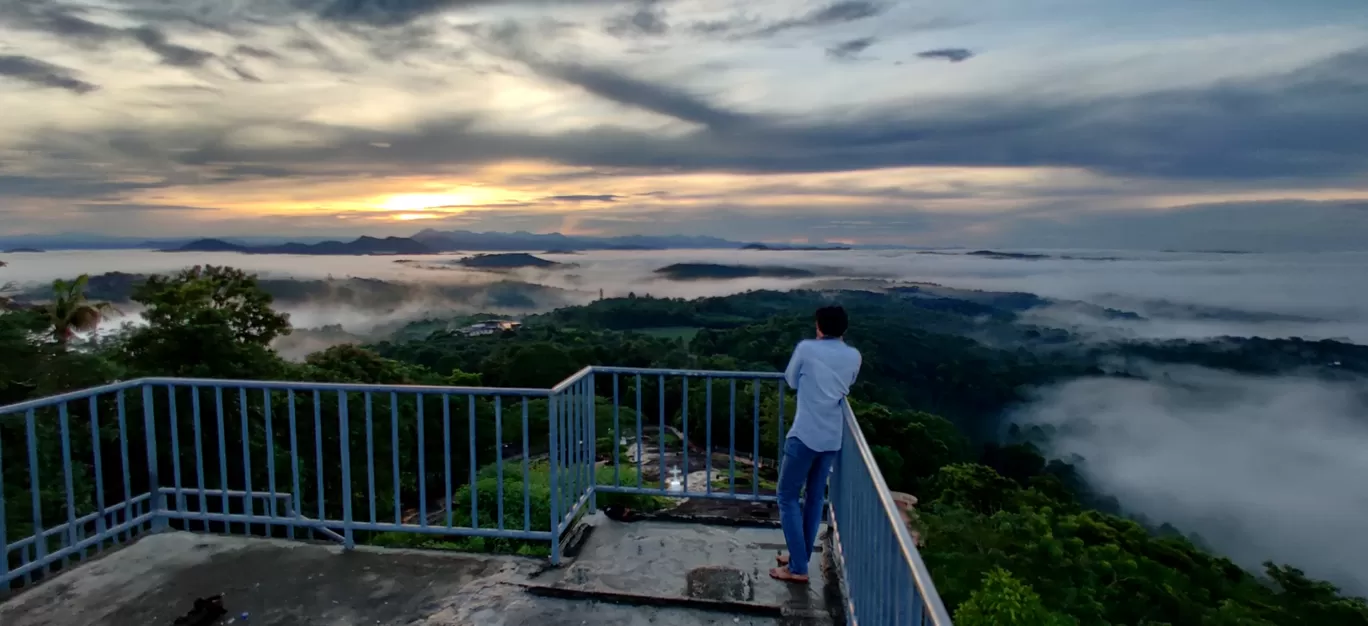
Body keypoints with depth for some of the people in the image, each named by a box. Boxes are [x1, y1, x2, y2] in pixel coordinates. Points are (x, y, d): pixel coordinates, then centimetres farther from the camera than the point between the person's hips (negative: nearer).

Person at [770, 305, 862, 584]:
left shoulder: (806, 348, -7)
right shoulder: (854, 357, 5)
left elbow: (791, 381, 9)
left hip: (805, 435, -5)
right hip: (833, 439, 5)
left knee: (787, 497, 6)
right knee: (815, 497, 18)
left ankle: (797, 568, 6)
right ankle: (801, 557, 28)